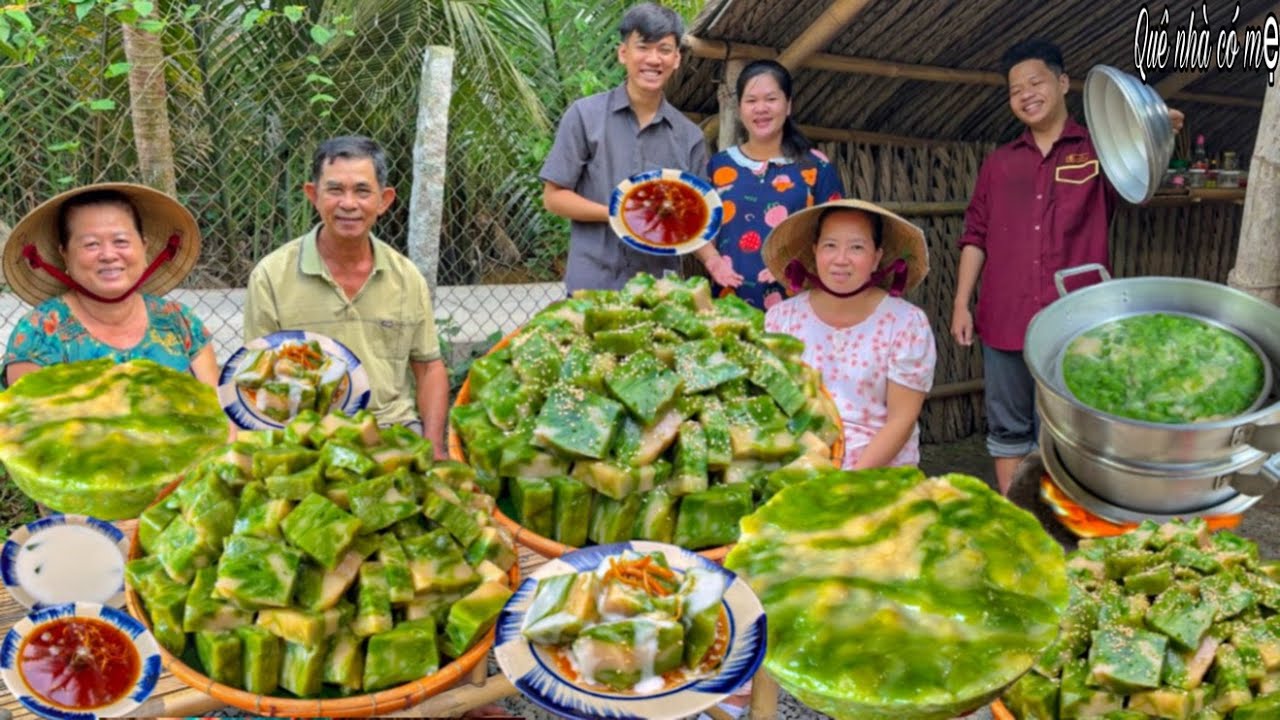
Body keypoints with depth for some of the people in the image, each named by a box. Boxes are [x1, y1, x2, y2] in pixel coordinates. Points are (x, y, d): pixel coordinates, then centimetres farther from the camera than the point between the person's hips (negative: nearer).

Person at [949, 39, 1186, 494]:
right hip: (1004, 320, 3)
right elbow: (976, 236, 11)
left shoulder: (1099, 151, 4)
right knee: (1008, 429, 11)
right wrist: (961, 304, 4)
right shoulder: (999, 162, 12)